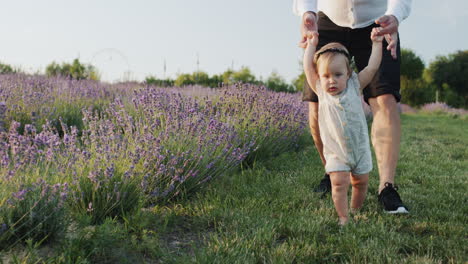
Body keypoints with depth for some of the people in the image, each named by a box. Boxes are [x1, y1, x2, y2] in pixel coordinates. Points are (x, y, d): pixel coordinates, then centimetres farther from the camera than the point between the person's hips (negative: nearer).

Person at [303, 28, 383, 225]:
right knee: (339, 183, -13)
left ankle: (356, 211, 29)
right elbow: (308, 67, -3)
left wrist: (377, 43, -3)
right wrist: (311, 45, 7)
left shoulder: (354, 86, -4)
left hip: (360, 148, 2)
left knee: (361, 182, 11)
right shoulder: (321, 91, -4)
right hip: (336, 152, -1)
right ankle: (343, 217, -2)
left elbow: (372, 68, -6)